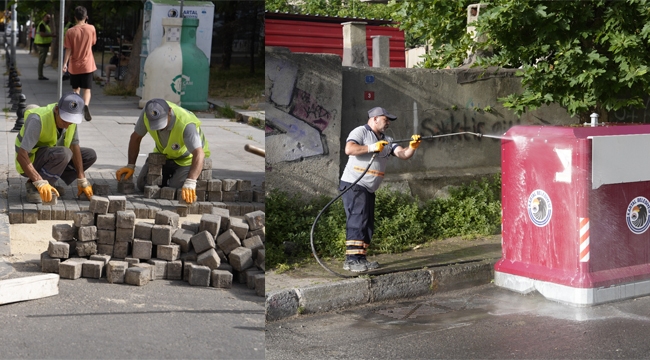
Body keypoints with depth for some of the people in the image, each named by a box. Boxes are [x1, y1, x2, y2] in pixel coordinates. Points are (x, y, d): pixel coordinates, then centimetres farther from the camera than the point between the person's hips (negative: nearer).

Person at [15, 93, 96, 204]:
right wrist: (40, 183, -45)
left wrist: (82, 181, -10)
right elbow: (21, 155, -36)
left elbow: (74, 146, -6)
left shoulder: (71, 116, -11)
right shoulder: (38, 120, -32)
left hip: (50, 158, 8)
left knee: (90, 155, -2)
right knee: (63, 153, -34)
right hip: (30, 161, -8)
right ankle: (33, 186, -18)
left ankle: (50, 183, 1)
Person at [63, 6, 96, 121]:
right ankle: (85, 105, -27)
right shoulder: (91, 28, -5)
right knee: (87, 89, 0)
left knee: (76, 89, 15)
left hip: (74, 65, 0)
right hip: (87, 65, 0)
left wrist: (65, 63, -3)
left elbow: (68, 49, -8)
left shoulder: (70, 31, -7)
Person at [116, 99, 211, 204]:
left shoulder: (186, 124, -41)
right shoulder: (146, 113, -25)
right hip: (163, 154, 5)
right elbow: (136, 137, -7)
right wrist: (131, 166, -11)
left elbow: (199, 154, -50)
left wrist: (190, 183, -63)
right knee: (143, 185, -5)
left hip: (188, 157, -5)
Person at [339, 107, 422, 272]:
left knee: (368, 225, 8)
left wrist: (412, 147, -14)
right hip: (354, 185, -9)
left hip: (369, 189, 9)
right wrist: (372, 147, -22)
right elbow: (349, 149, -22)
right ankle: (352, 259, -18)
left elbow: (403, 154, 5)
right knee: (358, 221, -16)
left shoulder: (387, 140, 17)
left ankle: (360, 258, 12)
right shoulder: (360, 132, -5)